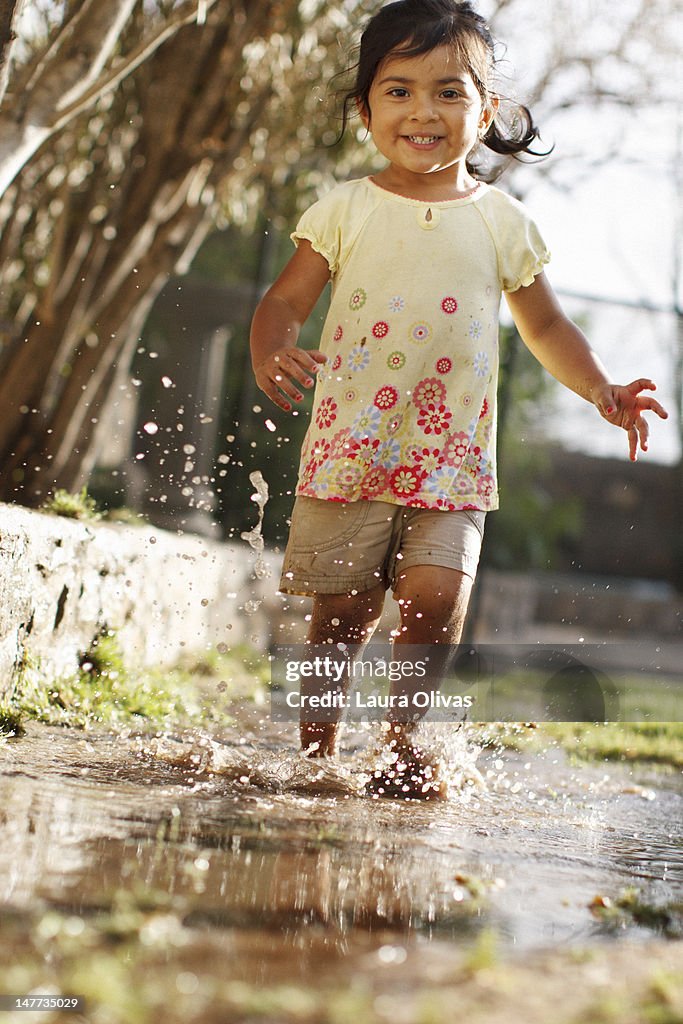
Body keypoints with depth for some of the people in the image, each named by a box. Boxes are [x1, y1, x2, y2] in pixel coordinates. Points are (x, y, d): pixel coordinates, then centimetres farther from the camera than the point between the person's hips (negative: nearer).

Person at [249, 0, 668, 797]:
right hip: (350, 448, -1)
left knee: (436, 598, -14)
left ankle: (403, 739, 9)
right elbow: (286, 298, 4)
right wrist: (269, 354, -18)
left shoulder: (502, 222, 8)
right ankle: (316, 753, 21)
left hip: (452, 457, 1)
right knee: (341, 611, 3)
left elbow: (545, 326, 18)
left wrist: (600, 389, 3)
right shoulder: (345, 211, 3)